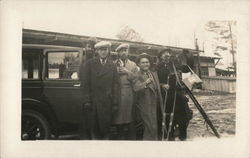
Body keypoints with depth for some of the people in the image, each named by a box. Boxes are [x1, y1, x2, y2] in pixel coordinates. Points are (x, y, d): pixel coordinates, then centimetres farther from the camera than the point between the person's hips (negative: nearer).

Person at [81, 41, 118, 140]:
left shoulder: (112, 66, 10)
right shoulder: (90, 64, 4)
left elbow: (115, 85, 7)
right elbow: (85, 83, 0)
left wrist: (115, 103, 1)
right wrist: (86, 101, -7)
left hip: (107, 102, 1)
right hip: (93, 101, -1)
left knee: (106, 127, 2)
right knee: (94, 127, 3)